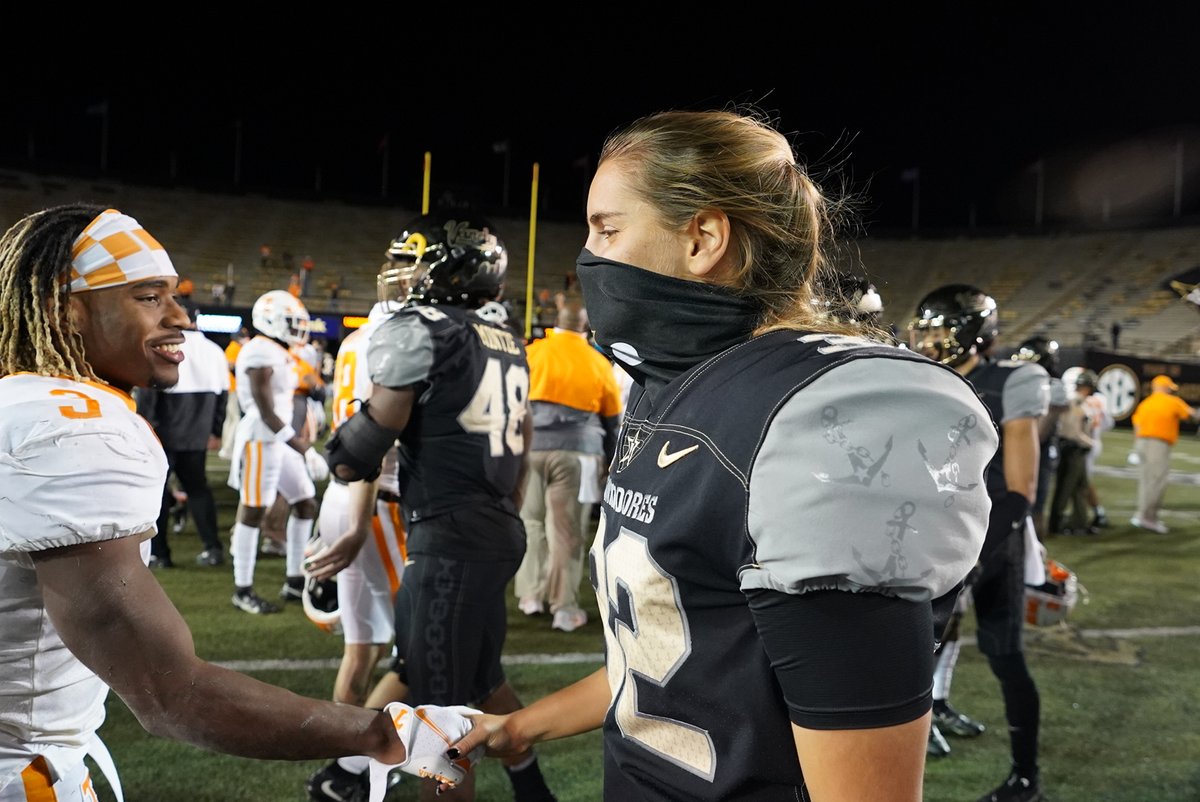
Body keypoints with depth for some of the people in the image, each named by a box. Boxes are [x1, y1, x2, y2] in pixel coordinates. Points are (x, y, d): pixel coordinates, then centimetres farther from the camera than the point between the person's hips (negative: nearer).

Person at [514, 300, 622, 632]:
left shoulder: (532, 353, 4)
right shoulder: (600, 364, 6)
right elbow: (613, 421, 13)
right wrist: (610, 462, 23)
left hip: (532, 446, 1)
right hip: (577, 451, -1)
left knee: (532, 521, 14)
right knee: (566, 530, 1)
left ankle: (531, 594, 17)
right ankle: (564, 608, 3)